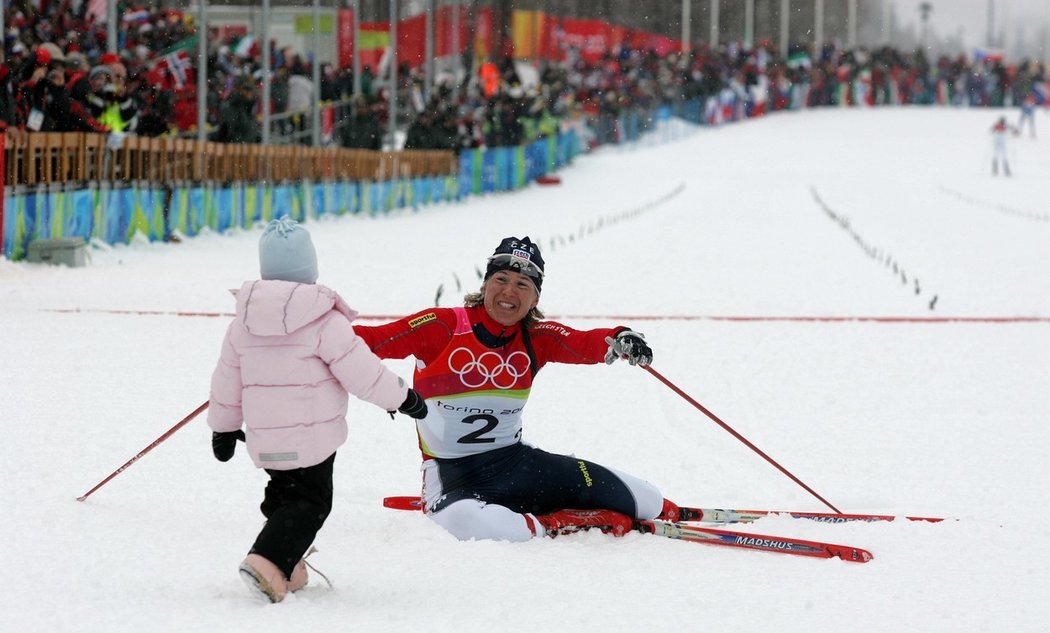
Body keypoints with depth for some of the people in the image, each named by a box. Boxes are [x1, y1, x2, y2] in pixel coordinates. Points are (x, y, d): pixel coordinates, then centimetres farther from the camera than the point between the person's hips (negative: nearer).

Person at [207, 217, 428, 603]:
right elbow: (359, 369, -13)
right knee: (309, 502, 0)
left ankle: (286, 569, 15)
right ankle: (269, 561, -20)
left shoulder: (244, 318, 4)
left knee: (283, 494, 23)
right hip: (312, 434, -5)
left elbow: (228, 378, 12)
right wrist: (401, 398, 1)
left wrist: (224, 426, 24)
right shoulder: (324, 319, -13)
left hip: (263, 437, 5)